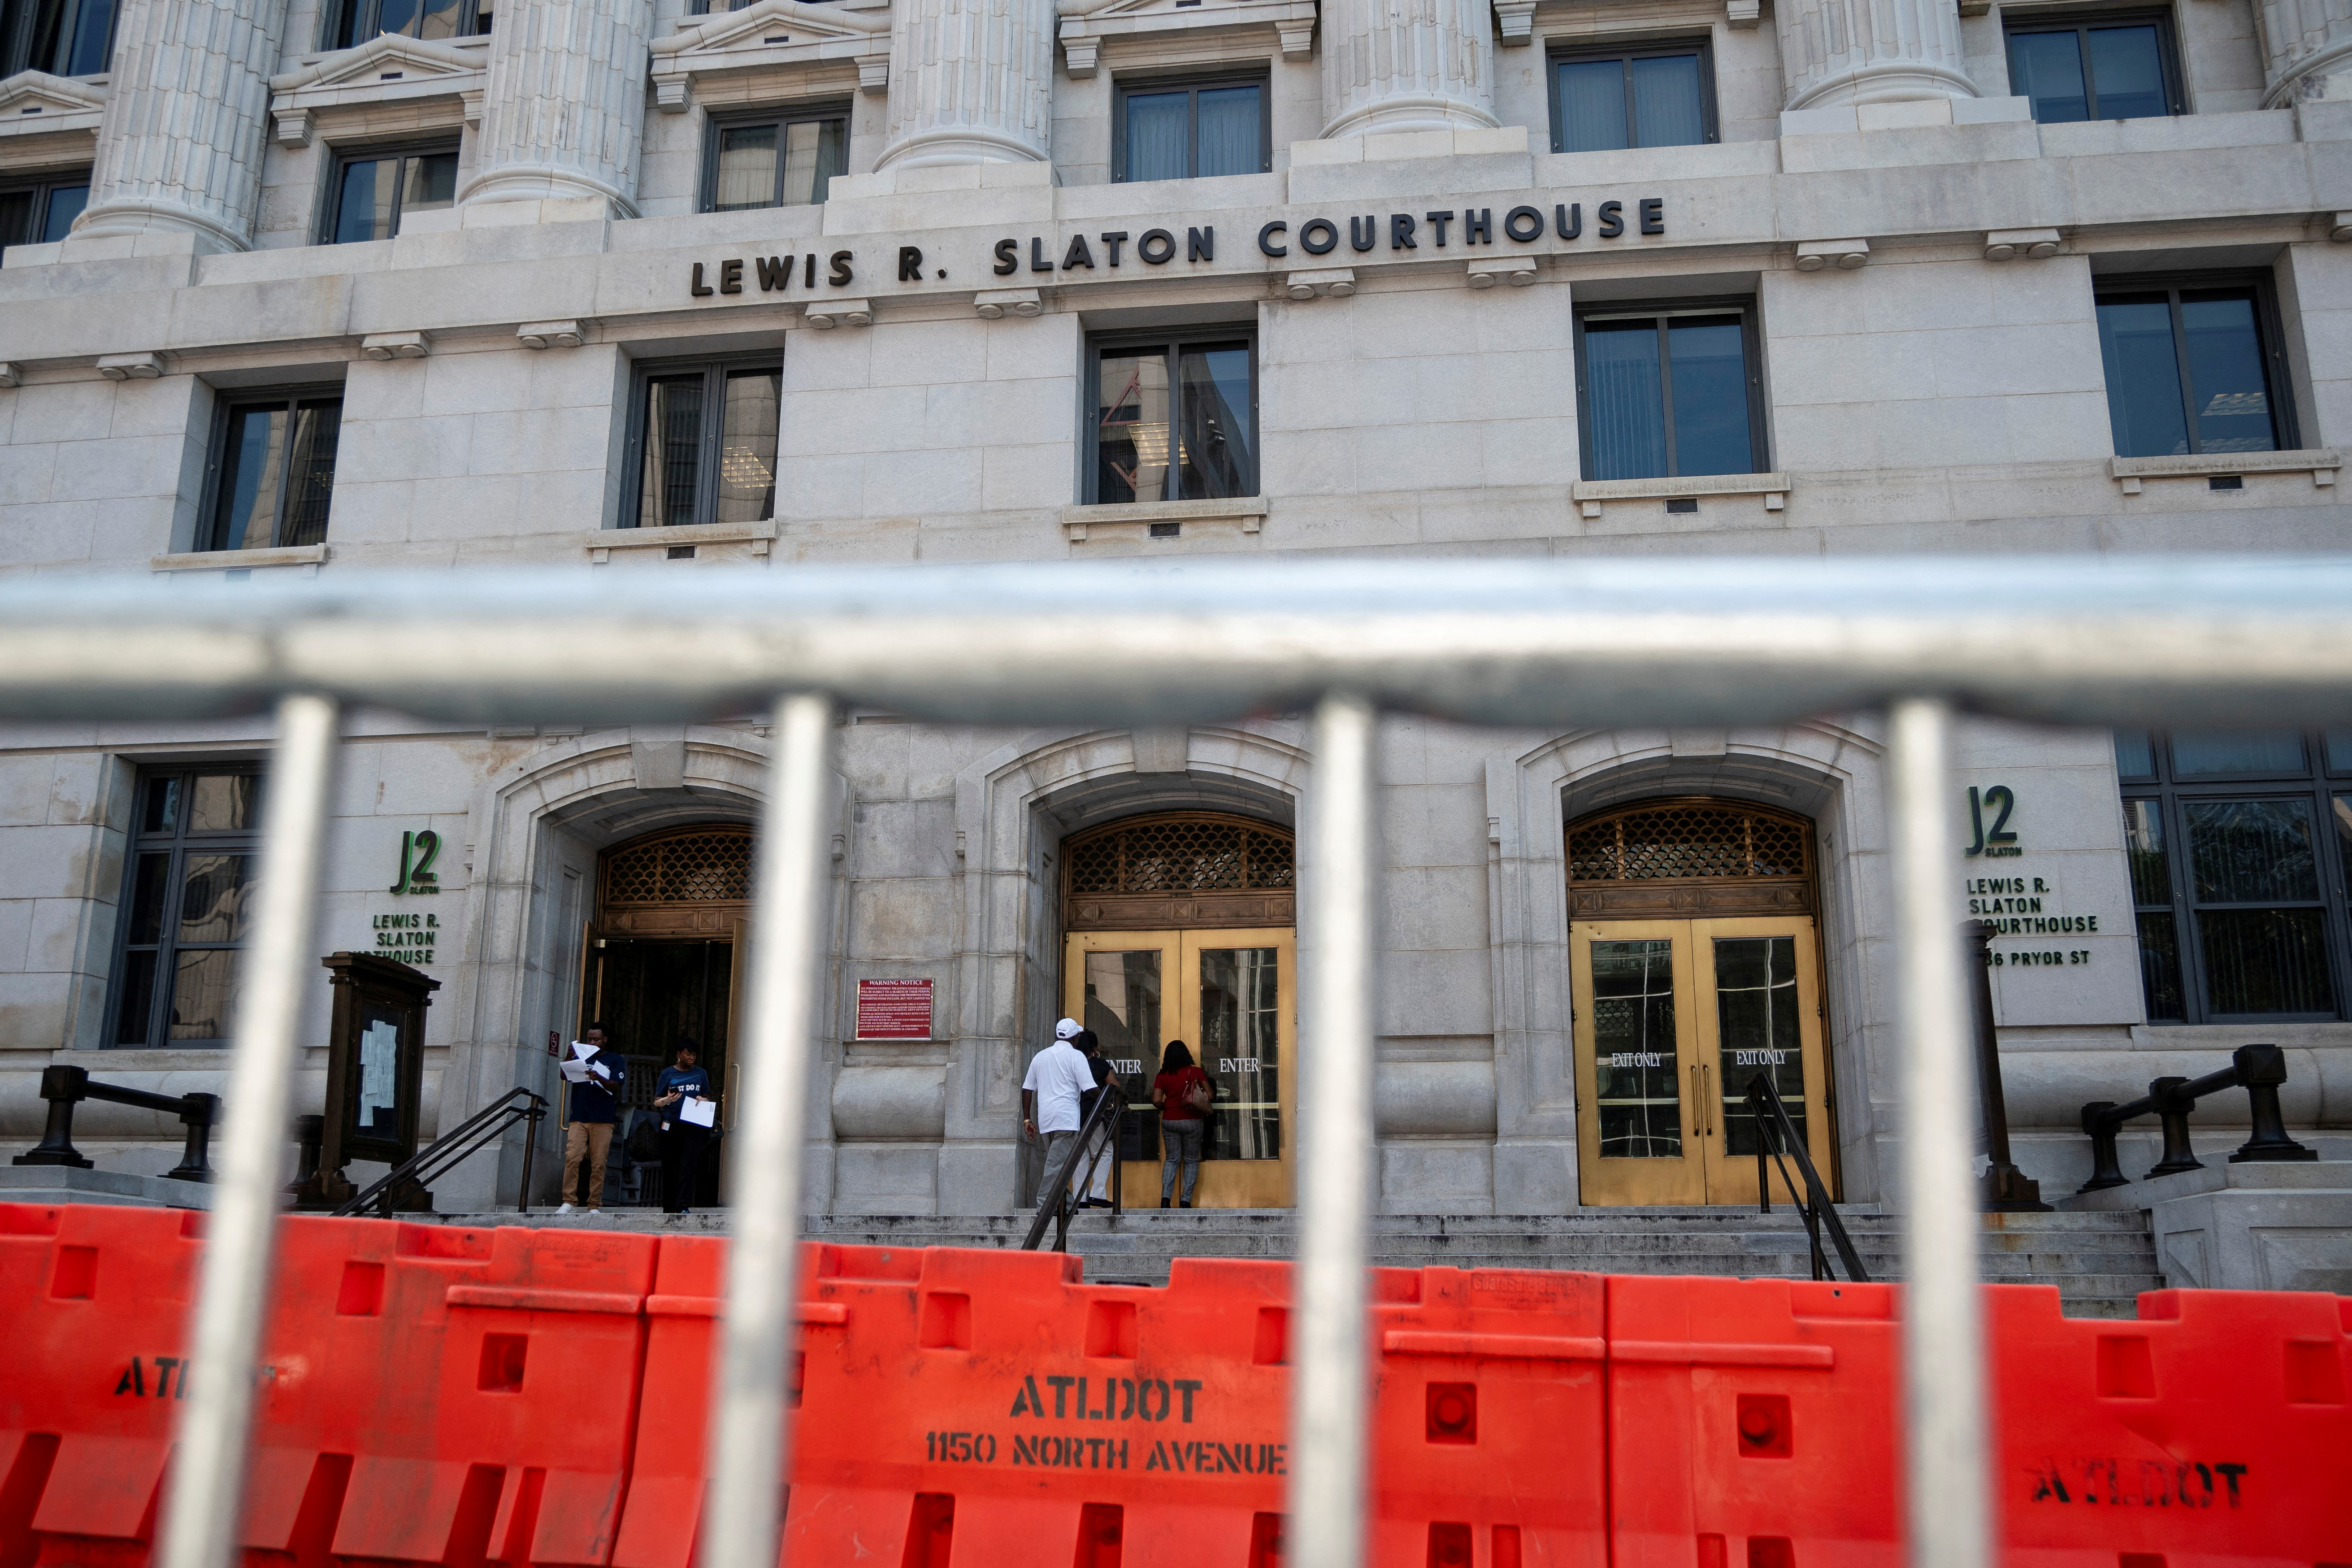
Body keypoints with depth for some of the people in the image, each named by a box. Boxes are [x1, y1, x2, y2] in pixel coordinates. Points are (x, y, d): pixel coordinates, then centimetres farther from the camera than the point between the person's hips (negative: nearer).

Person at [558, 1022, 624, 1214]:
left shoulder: (615, 1061, 11)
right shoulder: (581, 1057, 18)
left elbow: (614, 1085, -3)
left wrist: (599, 1079, -24)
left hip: (603, 1120, -2)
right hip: (578, 1117, 2)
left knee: (599, 1164, -4)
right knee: (572, 1158, -12)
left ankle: (594, 1206, -1)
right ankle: (568, 1203, -11)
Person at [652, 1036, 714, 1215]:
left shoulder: (701, 1074, 13)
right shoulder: (667, 1074, 6)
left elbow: (707, 1098, 21)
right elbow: (656, 1102, 6)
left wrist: (702, 1100, -2)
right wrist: (668, 1100, -15)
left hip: (694, 1127, 1)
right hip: (671, 1126, -1)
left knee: (689, 1166, -12)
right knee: (670, 1168, 2)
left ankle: (684, 1207, -16)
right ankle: (668, 1209, 9)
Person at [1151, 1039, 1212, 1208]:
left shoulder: (1162, 1076, 0)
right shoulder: (1196, 1072, -5)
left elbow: (1157, 1101, -6)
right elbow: (1211, 1096, -6)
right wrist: (1203, 1107, 14)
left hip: (1169, 1121, 2)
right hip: (1192, 1121, -2)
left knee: (1171, 1159, 12)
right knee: (1191, 1161, 9)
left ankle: (1166, 1197, -3)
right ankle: (1186, 1200, 3)